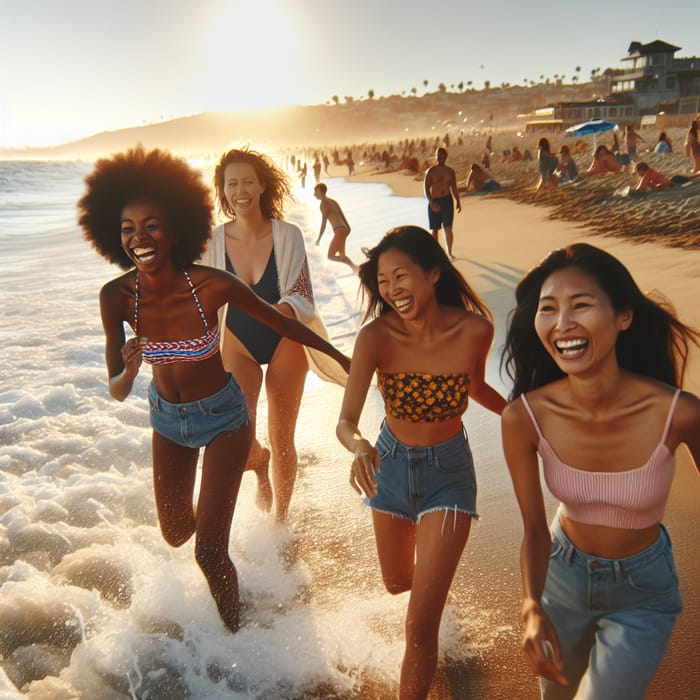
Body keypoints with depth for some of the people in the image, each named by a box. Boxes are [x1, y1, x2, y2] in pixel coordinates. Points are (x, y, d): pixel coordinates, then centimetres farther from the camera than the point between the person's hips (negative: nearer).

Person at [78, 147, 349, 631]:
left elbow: (281, 322, -13)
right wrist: (130, 369, -42)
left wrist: (343, 359, -1)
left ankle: (235, 636, 27)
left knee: (208, 552, -4)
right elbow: (117, 392, -17)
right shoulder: (116, 297, -21)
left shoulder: (212, 286, -29)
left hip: (221, 415, -3)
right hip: (166, 417, 4)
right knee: (175, 532, 23)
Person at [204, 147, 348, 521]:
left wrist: (282, 309, -37)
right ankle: (260, 463, 24)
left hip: (285, 344, -1)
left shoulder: (287, 236, -14)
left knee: (282, 442, 10)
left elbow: (303, 299, -16)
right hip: (239, 346, 1)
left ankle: (280, 519, 35)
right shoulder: (214, 241, -9)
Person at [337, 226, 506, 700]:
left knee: (420, 626, -7)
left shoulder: (475, 330, -22)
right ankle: (436, 567, 64)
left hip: (448, 470, -2)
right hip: (391, 464, 2)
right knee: (397, 583, 27)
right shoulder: (376, 336, -23)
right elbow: (346, 421, -29)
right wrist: (359, 447, -50)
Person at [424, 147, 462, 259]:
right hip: (434, 202, -1)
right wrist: (431, 202, -19)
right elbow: (426, 188, -9)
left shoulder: (450, 171, 8)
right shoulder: (431, 171, -3)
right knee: (435, 229, 6)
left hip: (447, 200, 1)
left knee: (448, 228, -8)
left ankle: (449, 252, -2)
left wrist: (458, 201, 8)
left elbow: (454, 188, 15)